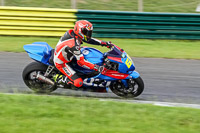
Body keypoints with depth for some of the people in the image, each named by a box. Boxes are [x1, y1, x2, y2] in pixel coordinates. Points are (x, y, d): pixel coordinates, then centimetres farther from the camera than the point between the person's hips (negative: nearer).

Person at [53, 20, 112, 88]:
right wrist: (97, 68, -32)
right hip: (61, 63, -9)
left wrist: (104, 43, -5)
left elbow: (88, 39, 3)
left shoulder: (73, 33, -10)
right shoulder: (74, 44, -35)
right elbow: (81, 62, -29)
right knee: (78, 83, -20)